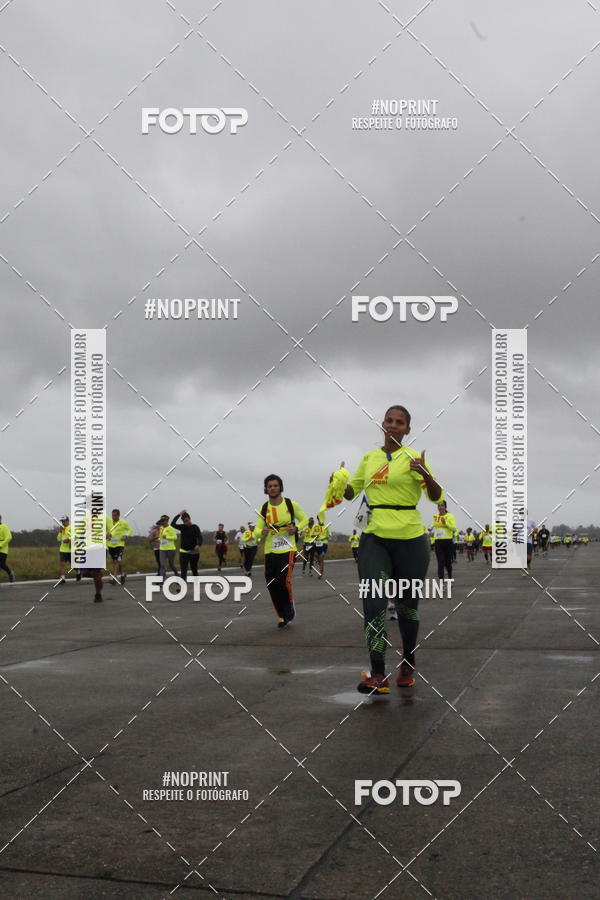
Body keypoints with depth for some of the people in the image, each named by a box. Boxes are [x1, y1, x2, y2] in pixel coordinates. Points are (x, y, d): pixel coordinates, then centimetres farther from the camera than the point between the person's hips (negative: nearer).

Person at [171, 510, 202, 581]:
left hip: (194, 552, -2)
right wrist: (179, 514, -11)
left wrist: (198, 545, -37)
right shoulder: (182, 527, 5)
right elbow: (172, 524, -9)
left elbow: (200, 537, -17)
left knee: (194, 570, 11)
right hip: (183, 552, 2)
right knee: (183, 571, -8)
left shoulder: (195, 527, -4)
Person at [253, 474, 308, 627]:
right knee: (272, 585, 2)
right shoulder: (264, 509, 3)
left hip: (287, 550, -3)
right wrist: (262, 532, -21)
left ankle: (290, 604, 13)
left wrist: (296, 528, -11)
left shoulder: (291, 504, -3)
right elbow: (256, 532, 3)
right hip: (270, 551, 3)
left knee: (283, 581, -18)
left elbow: (304, 519, 9)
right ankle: (281, 615, 21)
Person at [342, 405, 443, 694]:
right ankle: (378, 675, -13)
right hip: (374, 537, 3)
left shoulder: (413, 456, -1)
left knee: (407, 605, 8)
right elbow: (350, 492, 21)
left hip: (410, 539, -2)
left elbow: (436, 497, -8)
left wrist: (424, 473, -26)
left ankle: (408, 666, 28)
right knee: (373, 602, -11)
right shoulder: (368, 458, 11)